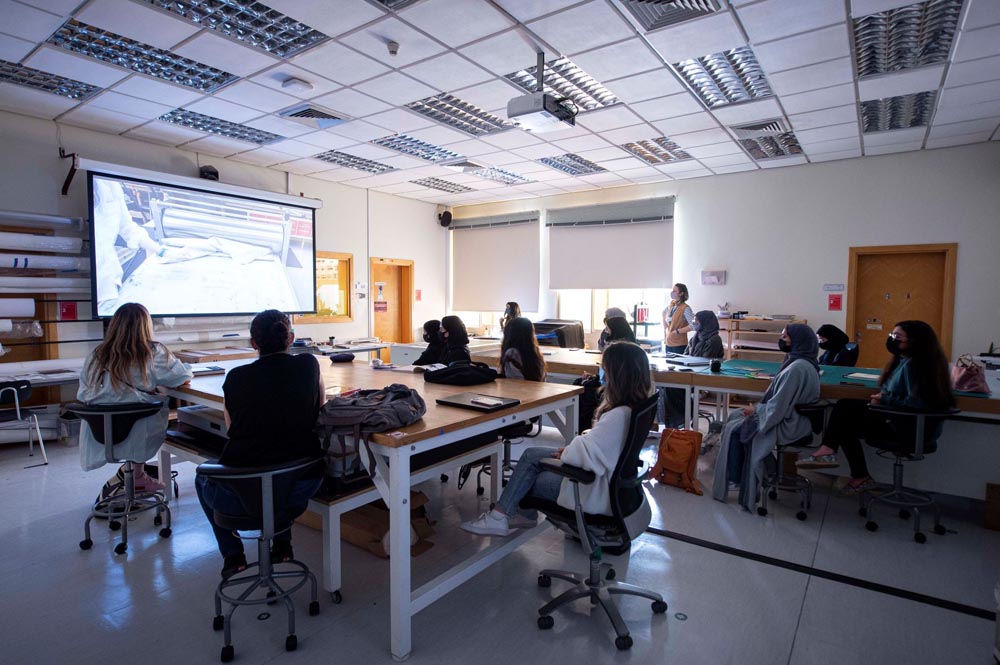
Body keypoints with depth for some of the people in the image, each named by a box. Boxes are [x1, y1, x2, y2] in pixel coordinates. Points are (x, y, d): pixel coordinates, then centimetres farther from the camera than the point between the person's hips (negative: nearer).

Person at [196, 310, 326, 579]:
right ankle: (282, 545, 34)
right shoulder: (308, 365, -2)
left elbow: (232, 429, 12)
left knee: (203, 475, 32)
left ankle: (233, 555, 28)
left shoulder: (236, 378, -3)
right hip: (298, 491, 2)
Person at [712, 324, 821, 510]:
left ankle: (735, 480, 9)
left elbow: (778, 407, -25)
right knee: (734, 417, 11)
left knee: (735, 429, -6)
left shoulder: (797, 368, -26)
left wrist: (755, 410, -9)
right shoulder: (803, 362, 7)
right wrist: (758, 407, 5)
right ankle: (737, 475, 18)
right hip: (791, 417, 10)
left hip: (788, 424, -10)